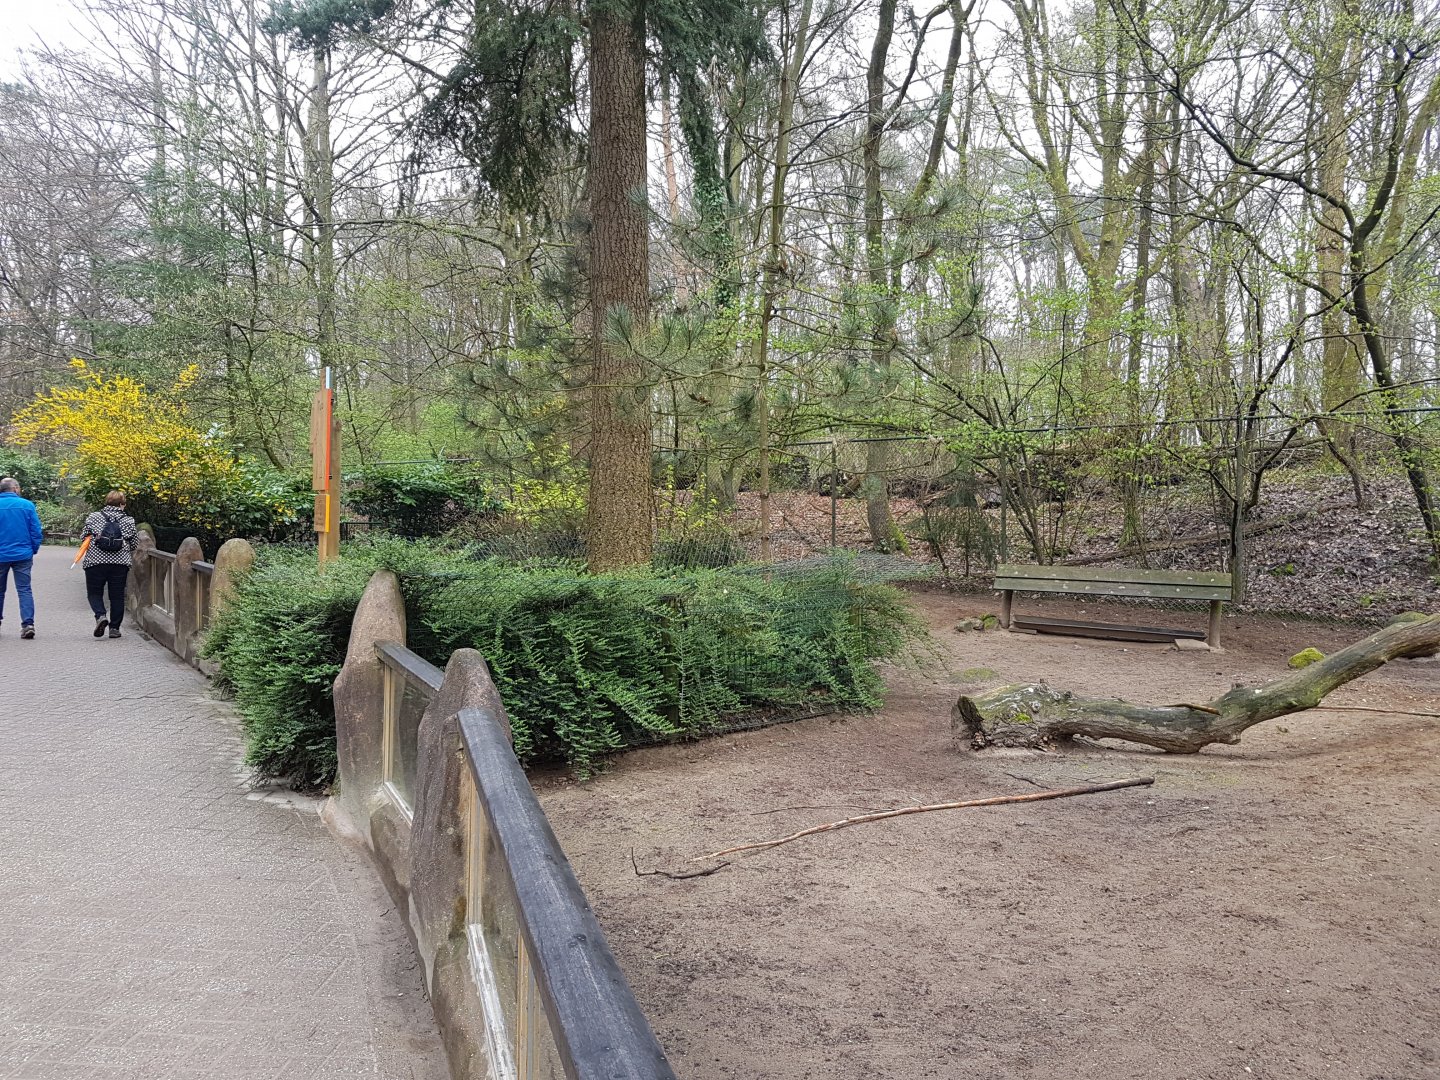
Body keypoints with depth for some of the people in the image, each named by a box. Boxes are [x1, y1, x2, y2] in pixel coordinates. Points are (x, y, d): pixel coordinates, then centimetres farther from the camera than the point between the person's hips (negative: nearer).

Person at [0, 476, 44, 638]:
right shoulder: (27, 505, -4)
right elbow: (36, 532, -3)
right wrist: (33, 551, 9)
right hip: (22, 555, -1)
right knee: (24, 590, 0)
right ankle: (28, 623, -9)